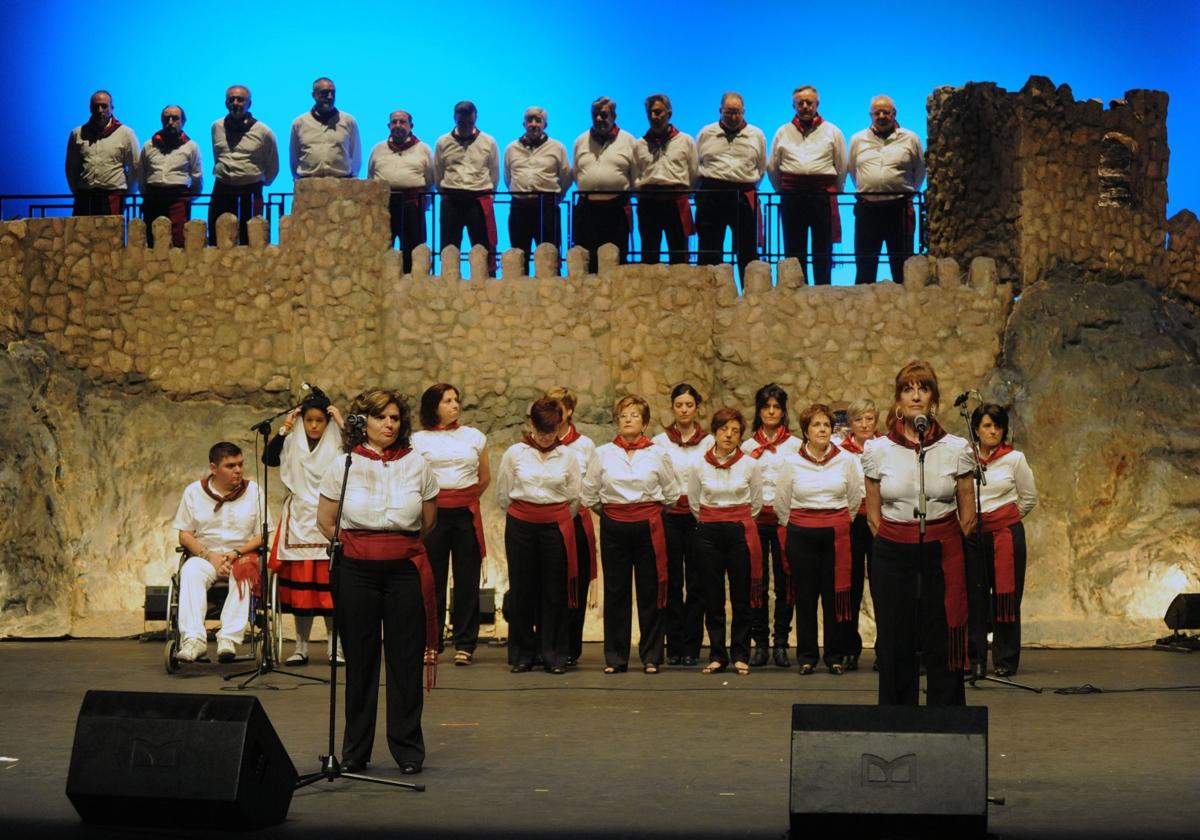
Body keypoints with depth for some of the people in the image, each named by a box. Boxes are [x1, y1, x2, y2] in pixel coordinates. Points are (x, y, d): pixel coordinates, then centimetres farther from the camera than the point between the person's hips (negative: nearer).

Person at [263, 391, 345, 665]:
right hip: (299, 521, 2)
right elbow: (269, 458, -5)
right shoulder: (293, 444, 7)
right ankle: (301, 647, 8)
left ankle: (334, 645, 3)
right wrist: (284, 430, -7)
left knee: (330, 584, -4)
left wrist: (343, 424, -13)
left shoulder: (337, 444, 2)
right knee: (299, 584, 2)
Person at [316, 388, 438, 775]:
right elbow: (325, 520, 9)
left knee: (406, 660, 1)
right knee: (360, 660, 4)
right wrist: (357, 547, 10)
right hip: (356, 570, 0)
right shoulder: (344, 465, 2)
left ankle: (408, 750, 10)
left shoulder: (418, 464, 4)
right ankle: (355, 752, 13)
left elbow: (428, 522, 13)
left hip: (406, 569, 1)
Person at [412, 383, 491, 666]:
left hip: (466, 513, 1)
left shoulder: (474, 436, 10)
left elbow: (485, 478, 18)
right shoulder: (418, 439, 4)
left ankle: (465, 644, 7)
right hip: (432, 513, -1)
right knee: (433, 579, 0)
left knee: (467, 579, 1)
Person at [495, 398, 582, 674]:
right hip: (521, 526, 0)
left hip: (556, 526, 0)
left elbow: (574, 498, 12)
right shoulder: (514, 454, 1)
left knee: (555, 590, 2)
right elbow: (503, 494, 9)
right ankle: (521, 655, 13)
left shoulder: (567, 457, 3)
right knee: (522, 588, 3)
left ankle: (553, 655, 10)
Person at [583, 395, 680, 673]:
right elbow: (589, 493, 13)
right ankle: (615, 658, 8)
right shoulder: (602, 454, 5)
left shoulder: (658, 454, 3)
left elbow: (672, 494, 13)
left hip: (649, 526, -1)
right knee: (615, 591, 2)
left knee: (651, 591, 0)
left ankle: (651, 657, 7)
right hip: (613, 527, 1)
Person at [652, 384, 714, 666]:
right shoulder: (660, 441, 5)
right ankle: (674, 646, 6)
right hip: (669, 516, 0)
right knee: (672, 582, 1)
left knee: (696, 583, 0)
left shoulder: (709, 441, 5)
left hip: (699, 516, 0)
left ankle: (692, 646, 5)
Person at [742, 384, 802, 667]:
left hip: (785, 518, -1)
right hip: (755, 517, 1)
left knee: (784, 581, -2)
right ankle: (760, 643, 5)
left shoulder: (795, 445, 6)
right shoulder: (748, 446, 11)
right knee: (757, 582, -1)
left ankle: (781, 644, 4)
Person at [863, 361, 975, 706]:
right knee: (895, 648, 4)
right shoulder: (877, 450, 2)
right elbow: (874, 516, 10)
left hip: (943, 556, -1)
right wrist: (895, 546, 9)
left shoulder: (956, 449, 1)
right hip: (893, 555, 1)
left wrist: (942, 547, 8)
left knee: (943, 648, 0)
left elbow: (968, 516, 7)